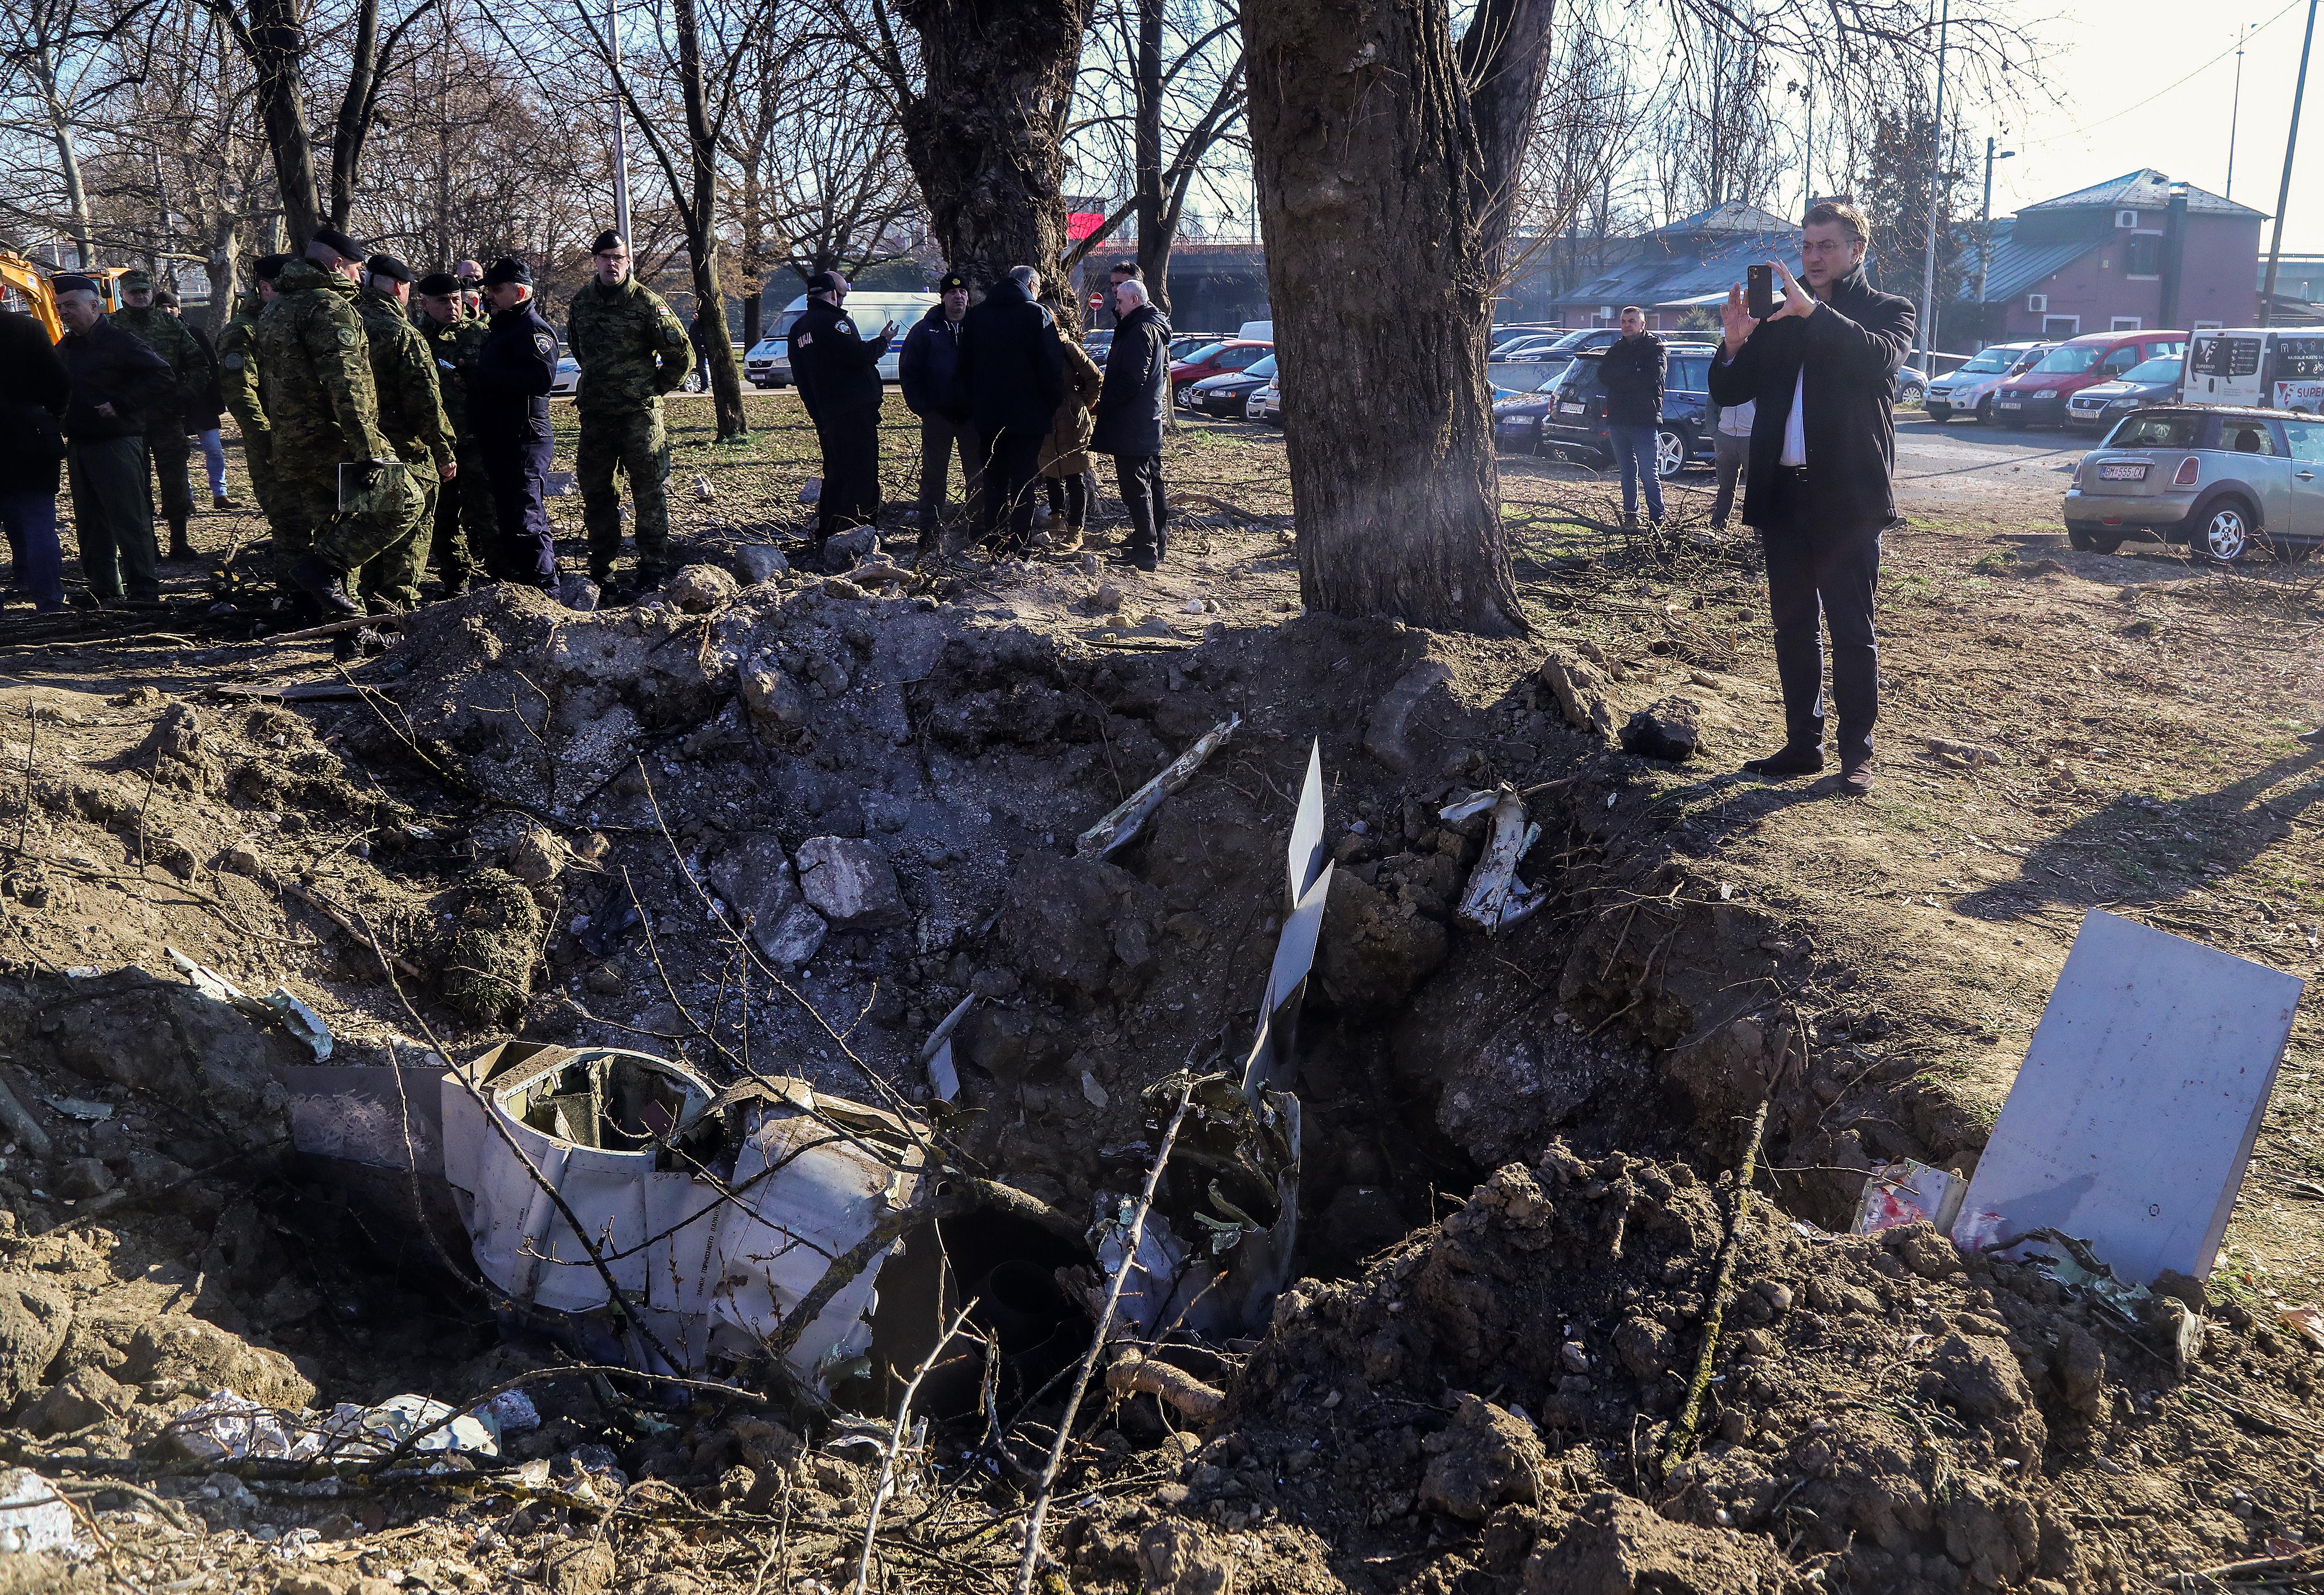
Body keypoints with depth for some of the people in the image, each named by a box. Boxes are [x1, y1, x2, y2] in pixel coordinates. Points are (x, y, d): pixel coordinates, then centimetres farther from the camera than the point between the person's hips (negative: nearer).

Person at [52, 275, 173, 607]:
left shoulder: (121, 341, -8)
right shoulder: (63, 349, 16)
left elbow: (163, 377, -15)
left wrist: (121, 405, -18)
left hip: (116, 442, -8)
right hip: (77, 445, 8)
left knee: (130, 519, -8)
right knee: (89, 524, 10)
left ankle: (143, 590, -5)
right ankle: (105, 592, 16)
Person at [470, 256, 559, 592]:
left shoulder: (535, 330, -11)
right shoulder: (497, 330, 20)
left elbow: (541, 379, -27)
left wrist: (483, 375, -22)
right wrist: (471, 373, 6)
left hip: (525, 440, -10)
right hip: (496, 439, 10)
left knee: (525, 521, -12)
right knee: (506, 517, 17)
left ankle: (544, 590, -9)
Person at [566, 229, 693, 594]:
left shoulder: (646, 303, -8)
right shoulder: (582, 301, 8)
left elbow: (682, 354, -5)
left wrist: (654, 388, 1)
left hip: (639, 413, -6)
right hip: (594, 413, 6)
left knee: (650, 491, -3)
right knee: (595, 490, 12)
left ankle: (653, 568, 3)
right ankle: (601, 567, 23)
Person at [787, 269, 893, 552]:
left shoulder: (799, 328, 17)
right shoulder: (832, 321, -12)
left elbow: (800, 375, 20)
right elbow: (859, 355, -21)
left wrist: (816, 411, 21)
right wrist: (882, 340, -3)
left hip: (824, 415, 9)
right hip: (852, 410, -9)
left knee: (835, 474, 17)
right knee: (861, 475, -7)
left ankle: (825, 538, 20)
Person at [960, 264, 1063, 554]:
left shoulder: (975, 315, 7)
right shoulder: (1038, 314, -9)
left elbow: (966, 366, 12)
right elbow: (1052, 366, -11)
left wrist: (975, 403, 17)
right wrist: (1056, 403, 0)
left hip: (988, 413, 4)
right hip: (1029, 413, -4)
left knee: (994, 479, 14)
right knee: (1023, 481, 1)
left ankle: (992, 539, 16)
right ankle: (1018, 544, 0)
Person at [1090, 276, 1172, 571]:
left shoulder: (1140, 331, -16)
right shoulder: (1156, 328, 17)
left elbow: (1132, 379, -23)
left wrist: (1104, 402, -13)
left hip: (1131, 424, -11)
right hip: (1151, 422, 11)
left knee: (1135, 487, -8)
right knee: (1151, 483, 16)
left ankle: (1146, 550, -9)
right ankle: (1158, 542, 25)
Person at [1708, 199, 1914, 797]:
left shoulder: (1886, 310, 3)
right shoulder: (1779, 318, 14)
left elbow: (1880, 358, -20)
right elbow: (1728, 392, 8)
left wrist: (1813, 310, -28)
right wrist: (1735, 344, -11)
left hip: (1847, 497, -5)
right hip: (1783, 492, 5)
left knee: (1851, 630, -2)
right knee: (1792, 626, 10)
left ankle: (1856, 753, 5)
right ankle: (1803, 743, 19)